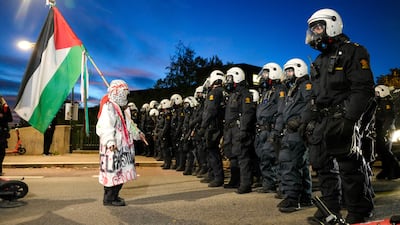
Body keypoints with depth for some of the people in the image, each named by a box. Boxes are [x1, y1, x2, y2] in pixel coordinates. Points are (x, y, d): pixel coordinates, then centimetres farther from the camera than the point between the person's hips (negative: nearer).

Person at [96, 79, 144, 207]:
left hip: (123, 146, 10)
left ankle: (114, 195, 25)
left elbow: (129, 124, 31)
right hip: (113, 147, -10)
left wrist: (138, 133, 35)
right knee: (113, 171, -6)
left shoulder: (123, 108, 17)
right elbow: (105, 127, -25)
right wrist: (110, 142, -37)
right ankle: (109, 199, 5)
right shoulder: (108, 107, -14)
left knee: (121, 171, 13)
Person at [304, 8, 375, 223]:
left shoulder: (353, 52, -4)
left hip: (340, 121, -8)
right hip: (321, 122, 9)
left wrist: (348, 118, -23)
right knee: (322, 166, 11)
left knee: (350, 167, -4)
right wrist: (309, 120, 16)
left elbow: (363, 89, -14)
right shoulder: (320, 60, 21)